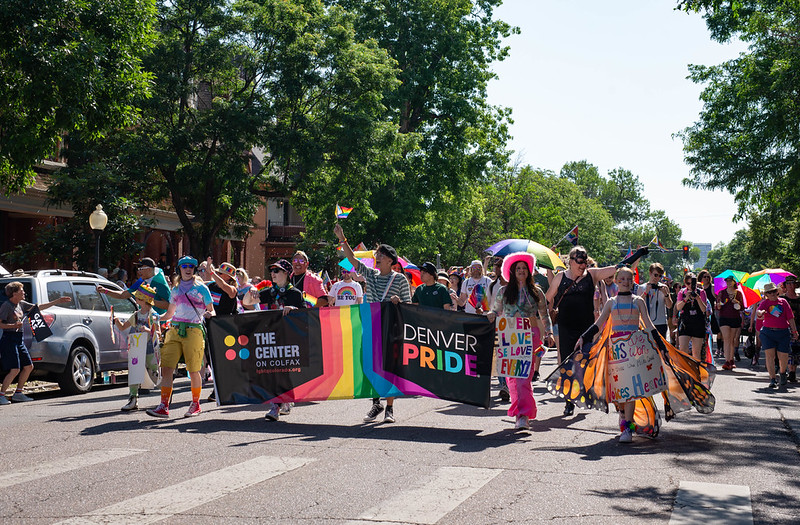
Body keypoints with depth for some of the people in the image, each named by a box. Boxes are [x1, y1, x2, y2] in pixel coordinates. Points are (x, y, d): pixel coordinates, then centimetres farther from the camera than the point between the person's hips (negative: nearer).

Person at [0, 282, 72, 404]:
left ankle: (18, 393, 20)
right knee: (15, 370, -14)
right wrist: (13, 325, -28)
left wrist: (57, 301, 19)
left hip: (19, 339, 9)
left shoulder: (21, 304, 12)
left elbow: (39, 307, 19)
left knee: (28, 366, 11)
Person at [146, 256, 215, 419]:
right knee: (166, 368, -8)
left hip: (193, 330, -4)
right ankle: (164, 407, -7)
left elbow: (211, 310, 8)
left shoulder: (201, 288, 7)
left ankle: (195, 405, 15)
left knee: (193, 371, -2)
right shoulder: (176, 289, 19)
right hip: (174, 329, 4)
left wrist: (209, 314, -14)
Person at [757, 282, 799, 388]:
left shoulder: (783, 302, 8)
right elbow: (758, 311, -16)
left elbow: (790, 318, 10)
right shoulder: (764, 303, 5)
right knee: (769, 355, -9)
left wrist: (794, 331, 7)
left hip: (783, 333, 1)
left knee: (783, 357, 1)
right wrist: (760, 313, -40)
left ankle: (783, 373, 33)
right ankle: (772, 379, -4)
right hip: (768, 332, -1)